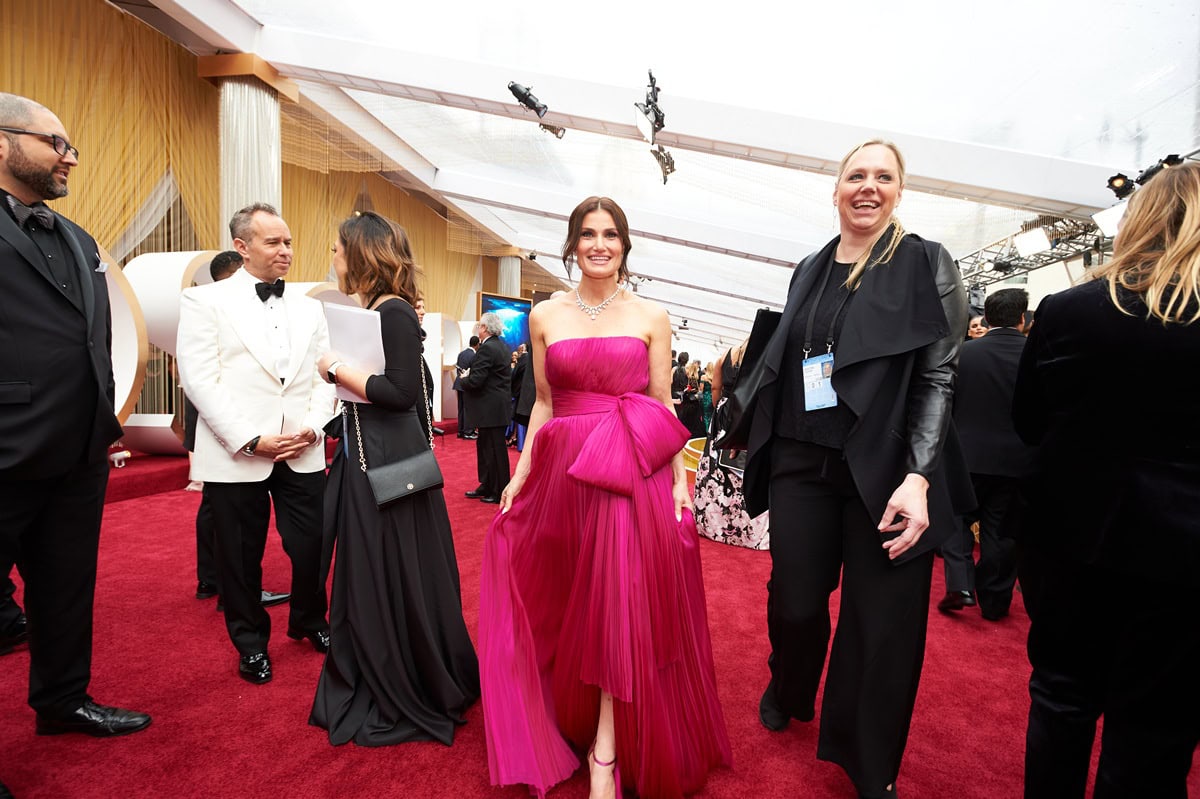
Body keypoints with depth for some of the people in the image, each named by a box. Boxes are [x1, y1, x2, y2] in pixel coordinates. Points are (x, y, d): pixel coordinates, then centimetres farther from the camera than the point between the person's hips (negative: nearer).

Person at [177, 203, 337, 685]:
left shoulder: (309, 308, 13)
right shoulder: (204, 300, 1)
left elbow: (325, 377, 8)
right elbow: (199, 380, -8)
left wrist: (312, 427, -8)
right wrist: (251, 440, -14)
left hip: (302, 454, 3)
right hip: (236, 456, -2)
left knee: (310, 547, 5)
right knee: (241, 556, 9)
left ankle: (309, 622, 33)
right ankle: (251, 644, 31)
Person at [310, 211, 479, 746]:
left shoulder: (394, 313, -15)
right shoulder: (366, 311, 11)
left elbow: (401, 393, -23)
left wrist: (338, 368, -16)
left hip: (390, 463, -9)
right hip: (363, 459, 9)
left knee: (394, 582, 3)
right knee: (365, 578, 18)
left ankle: (413, 702, 25)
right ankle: (374, 691, 38)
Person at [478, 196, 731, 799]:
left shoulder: (651, 317, 2)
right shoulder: (545, 316, 7)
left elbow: (664, 407, 2)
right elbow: (543, 404, 9)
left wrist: (680, 482, -4)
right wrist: (520, 475, 5)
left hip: (635, 473, -2)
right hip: (564, 471, 2)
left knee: (621, 600, -4)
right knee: (567, 601, 11)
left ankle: (607, 749, 10)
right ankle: (573, 729, 36)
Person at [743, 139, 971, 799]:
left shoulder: (928, 264, 0)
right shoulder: (810, 270, 12)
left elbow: (939, 377, -6)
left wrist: (917, 479, -16)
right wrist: (762, 456, 13)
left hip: (883, 471, -3)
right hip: (801, 464, 3)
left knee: (883, 621, 6)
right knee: (794, 602, 8)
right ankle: (789, 694, 42)